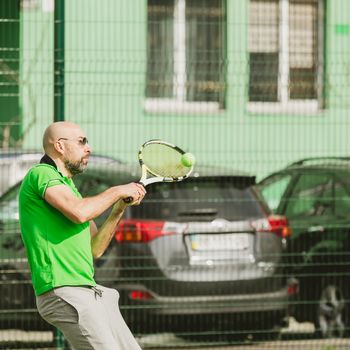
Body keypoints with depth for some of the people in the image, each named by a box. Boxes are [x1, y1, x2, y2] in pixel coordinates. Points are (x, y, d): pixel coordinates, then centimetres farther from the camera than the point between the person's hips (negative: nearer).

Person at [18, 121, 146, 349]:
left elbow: (95, 249, 21)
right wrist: (117, 191, -6)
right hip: (63, 290, -10)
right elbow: (79, 212, -22)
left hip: (88, 290, 10)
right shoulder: (41, 174, -4)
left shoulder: (67, 186, 26)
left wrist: (119, 209, 10)